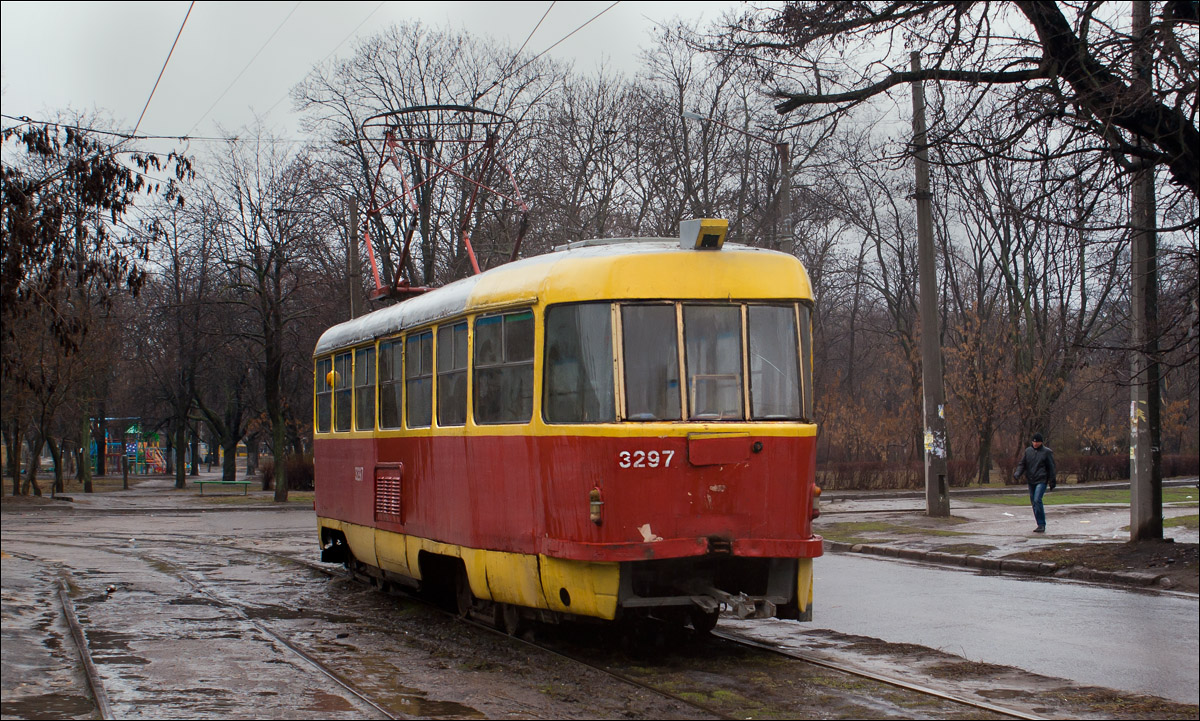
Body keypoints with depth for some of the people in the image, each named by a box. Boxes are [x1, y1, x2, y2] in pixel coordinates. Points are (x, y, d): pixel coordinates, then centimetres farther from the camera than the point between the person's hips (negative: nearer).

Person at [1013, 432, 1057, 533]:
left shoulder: (1046, 452, -1)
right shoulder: (1028, 451, 10)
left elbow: (1051, 468, 2)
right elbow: (1022, 464, 12)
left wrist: (1052, 482, 1)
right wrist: (1017, 473, -7)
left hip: (1041, 481, -5)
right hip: (1031, 481, 5)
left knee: (1037, 500, -20)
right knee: (1033, 502, 7)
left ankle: (1042, 525, -15)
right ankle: (1040, 525, 17)